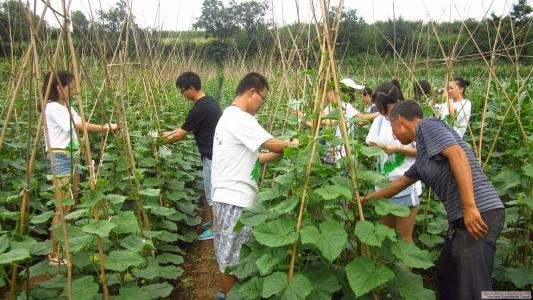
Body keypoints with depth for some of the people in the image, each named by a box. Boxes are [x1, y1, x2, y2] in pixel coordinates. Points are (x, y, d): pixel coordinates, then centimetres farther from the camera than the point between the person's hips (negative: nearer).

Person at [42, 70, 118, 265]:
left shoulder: (67, 107, 15)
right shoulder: (53, 108, -14)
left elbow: (81, 126, 7)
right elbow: (82, 127, -19)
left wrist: (106, 128, -6)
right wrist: (107, 128, -14)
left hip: (72, 159, 9)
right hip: (59, 160, -9)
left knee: (72, 206, 12)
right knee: (63, 209, -8)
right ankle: (55, 255, 1)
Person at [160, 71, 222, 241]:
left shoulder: (200, 108, -21)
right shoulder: (209, 101, 8)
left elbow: (181, 135, -14)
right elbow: (187, 127, 19)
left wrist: (162, 142, 1)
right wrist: (169, 133, 18)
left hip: (212, 156, -10)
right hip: (216, 153, 10)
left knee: (212, 192, 3)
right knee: (213, 191, 20)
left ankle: (215, 228, 15)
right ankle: (214, 220, 33)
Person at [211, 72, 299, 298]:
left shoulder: (230, 116, 17)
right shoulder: (240, 118, -16)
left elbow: (251, 158, 16)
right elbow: (273, 144, -19)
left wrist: (281, 151, 11)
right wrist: (292, 145, 1)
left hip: (230, 197, 10)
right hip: (234, 199, -10)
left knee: (232, 255, 20)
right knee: (232, 258, 5)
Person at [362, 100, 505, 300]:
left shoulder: (427, 126, -3)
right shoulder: (422, 156, 24)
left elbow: (457, 155, -18)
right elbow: (400, 183, 37)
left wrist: (470, 207, -24)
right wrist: (367, 198, 47)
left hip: (480, 212, -10)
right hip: (462, 216, 10)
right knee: (446, 274, 21)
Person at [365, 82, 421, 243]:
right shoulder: (379, 120, 4)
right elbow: (369, 144, 5)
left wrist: (398, 148, -19)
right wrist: (375, 146, -17)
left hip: (405, 188, -5)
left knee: (403, 236, 6)